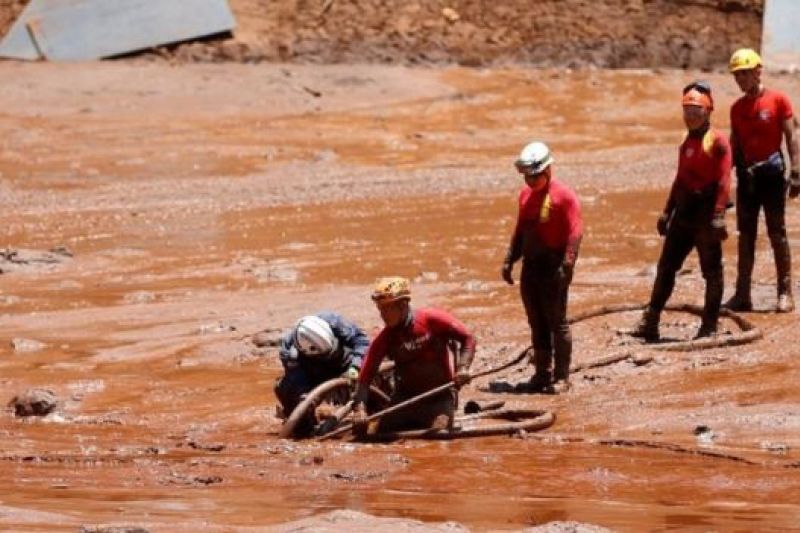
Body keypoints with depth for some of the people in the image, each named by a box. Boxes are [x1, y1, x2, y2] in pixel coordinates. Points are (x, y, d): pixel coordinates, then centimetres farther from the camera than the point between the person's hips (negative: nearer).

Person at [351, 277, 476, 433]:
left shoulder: (431, 319, -12)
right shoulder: (385, 339, -6)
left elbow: (467, 338, -7)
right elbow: (366, 375, -10)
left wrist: (462, 367, -23)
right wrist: (359, 408, -26)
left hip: (439, 398, -3)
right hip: (405, 398, 3)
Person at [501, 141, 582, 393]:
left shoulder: (564, 195, -10)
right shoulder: (526, 194, 14)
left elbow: (575, 233, -15)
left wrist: (566, 266, -23)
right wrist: (509, 260, 16)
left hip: (553, 267, -7)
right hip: (531, 266, 7)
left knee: (557, 323, -4)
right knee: (537, 323, 11)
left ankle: (561, 377, 0)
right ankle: (542, 373, 18)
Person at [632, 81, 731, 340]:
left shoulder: (717, 141, -10)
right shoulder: (687, 143, 15)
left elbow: (723, 181, -17)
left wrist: (718, 216, -24)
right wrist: (667, 212, 21)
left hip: (705, 212, -8)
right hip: (684, 212, 8)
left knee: (712, 270, 0)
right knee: (666, 266, 9)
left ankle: (709, 327, 7)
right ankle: (650, 323, 14)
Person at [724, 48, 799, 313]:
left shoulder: (778, 100, -5)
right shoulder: (737, 108, 10)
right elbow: (735, 145, 15)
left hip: (771, 172, -5)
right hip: (746, 176, 5)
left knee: (777, 233, -3)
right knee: (746, 235, 7)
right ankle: (742, 295, 10)